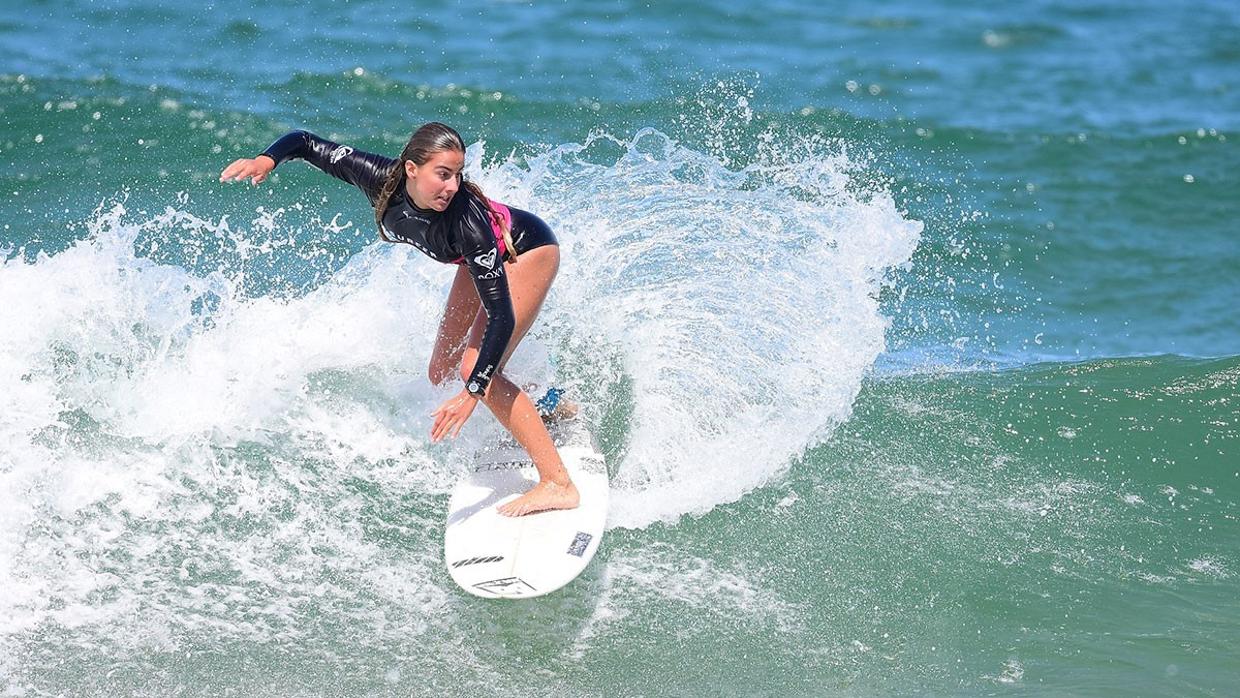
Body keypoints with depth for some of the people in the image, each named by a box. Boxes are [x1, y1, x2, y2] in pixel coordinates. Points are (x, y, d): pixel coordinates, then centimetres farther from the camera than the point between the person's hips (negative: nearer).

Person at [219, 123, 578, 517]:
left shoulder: (466, 221, -42)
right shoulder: (380, 180, -29)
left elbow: (502, 317, -41)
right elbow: (306, 143, -17)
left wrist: (473, 393, -47)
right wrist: (267, 160, -39)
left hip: (528, 249, -7)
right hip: (483, 257, 7)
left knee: (474, 367, -22)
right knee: (442, 374, 9)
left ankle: (559, 484, -20)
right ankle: (540, 412, 31)